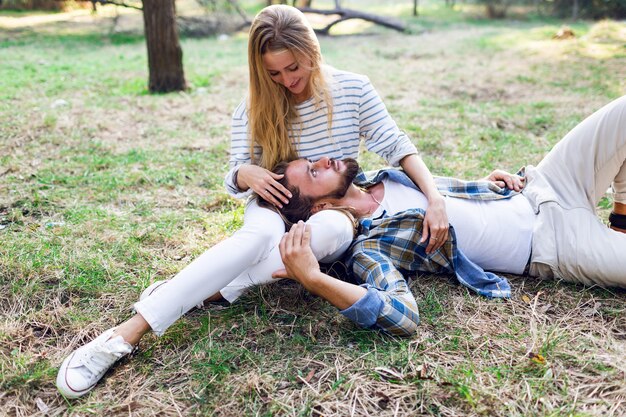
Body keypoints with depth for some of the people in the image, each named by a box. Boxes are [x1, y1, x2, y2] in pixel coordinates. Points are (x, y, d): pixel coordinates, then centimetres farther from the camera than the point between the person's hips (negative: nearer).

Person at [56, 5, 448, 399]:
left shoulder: (354, 90, -6)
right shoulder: (255, 106, -3)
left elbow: (397, 146, -7)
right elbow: (235, 176, -3)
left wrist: (435, 199, -22)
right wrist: (247, 174, -28)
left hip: (333, 214, 1)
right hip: (276, 208, 0)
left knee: (332, 228, -38)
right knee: (261, 234, -38)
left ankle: (203, 293, -35)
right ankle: (128, 333, -44)